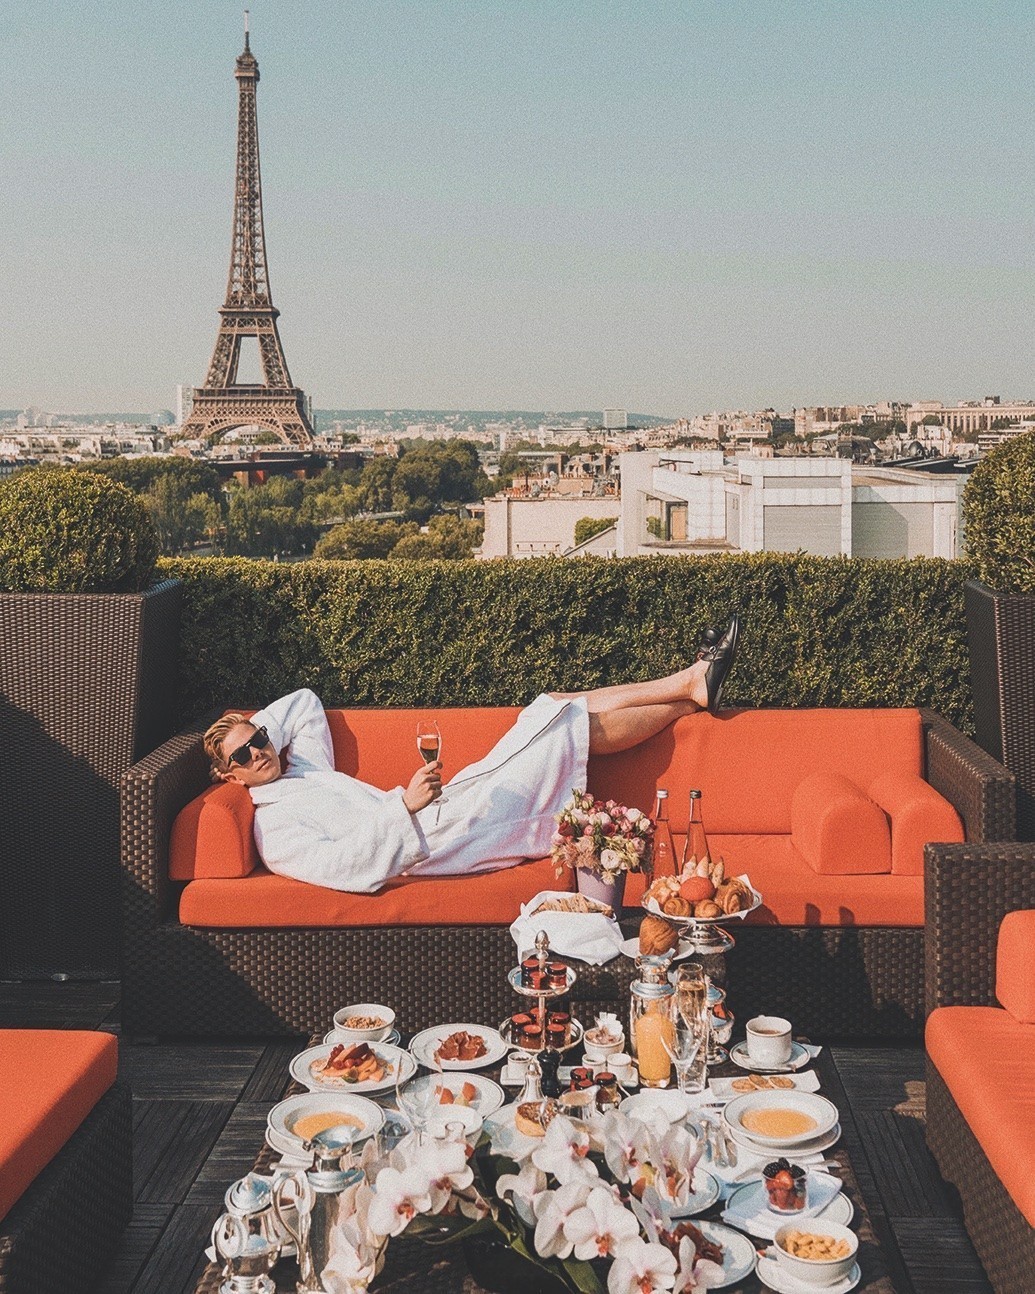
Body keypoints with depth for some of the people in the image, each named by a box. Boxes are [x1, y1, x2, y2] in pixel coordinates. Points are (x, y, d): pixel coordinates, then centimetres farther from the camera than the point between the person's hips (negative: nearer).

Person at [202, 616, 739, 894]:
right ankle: (689, 701, 8)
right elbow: (352, 869, -25)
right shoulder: (273, 828, -9)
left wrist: (247, 727, 15)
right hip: (443, 840, -9)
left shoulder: (304, 768, 18)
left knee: (559, 707, 3)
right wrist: (404, 806, -32)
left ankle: (690, 681, 10)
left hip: (449, 809, 9)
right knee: (575, 724, -9)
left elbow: (305, 702, 30)